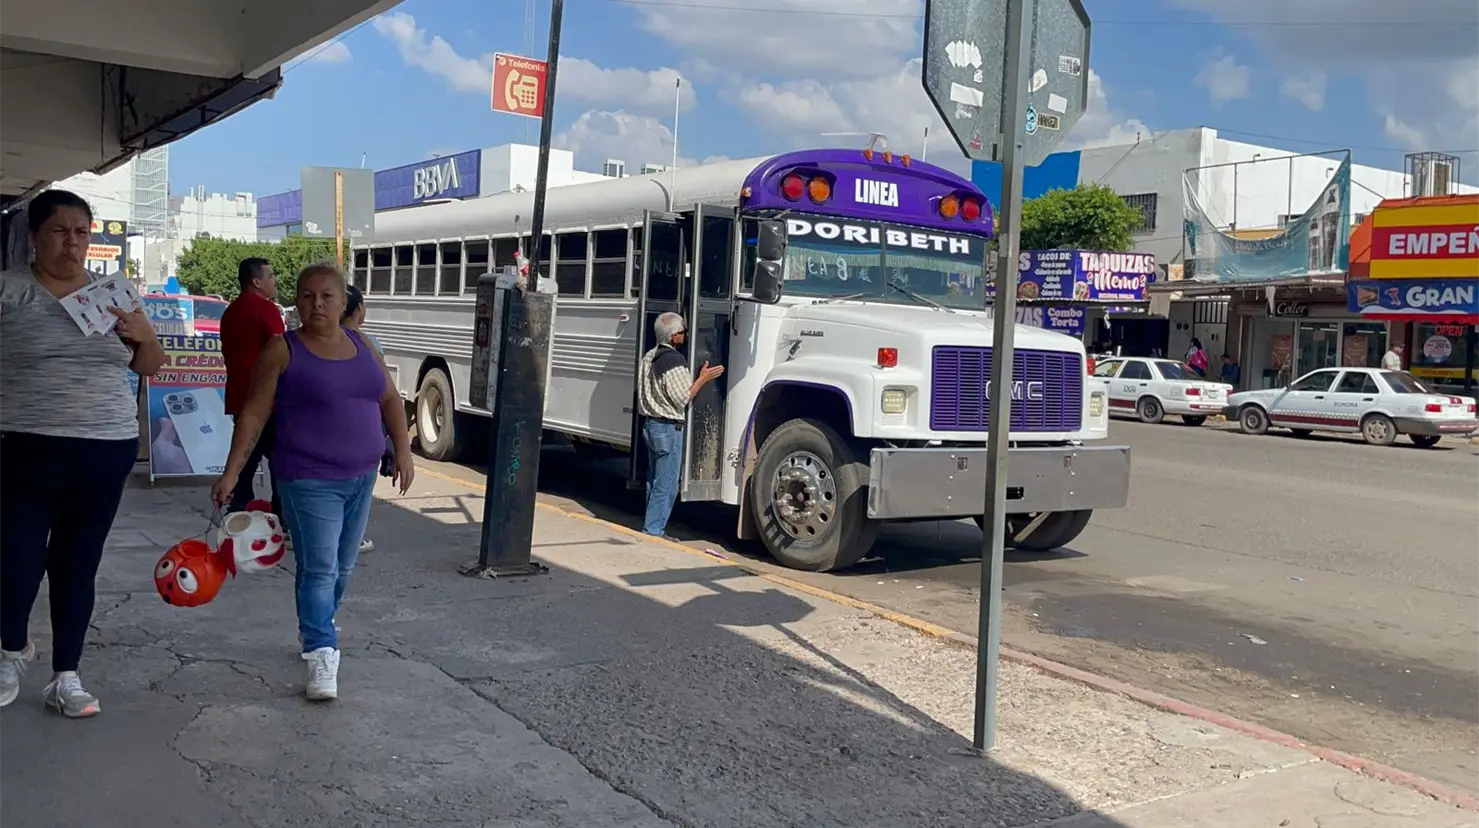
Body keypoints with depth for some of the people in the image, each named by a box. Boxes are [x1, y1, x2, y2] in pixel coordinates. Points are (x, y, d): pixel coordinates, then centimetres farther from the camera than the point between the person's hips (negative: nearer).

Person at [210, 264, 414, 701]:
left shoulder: (361, 345, 8)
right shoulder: (283, 350, -6)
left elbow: (390, 399, 14)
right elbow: (254, 414, -6)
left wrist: (403, 450, 3)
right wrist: (232, 472, -10)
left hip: (361, 477, 5)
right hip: (310, 481, -5)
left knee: (342, 568, 15)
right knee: (319, 569, -8)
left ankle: (314, 628, 35)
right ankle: (322, 655, -3)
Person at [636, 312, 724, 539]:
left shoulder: (649, 356, 11)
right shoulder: (675, 361, -18)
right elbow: (682, 398, -18)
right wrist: (702, 378, -11)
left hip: (650, 424, 10)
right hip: (669, 428, -10)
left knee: (654, 481, 16)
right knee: (666, 485, -3)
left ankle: (651, 528, 23)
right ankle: (653, 531, -2)